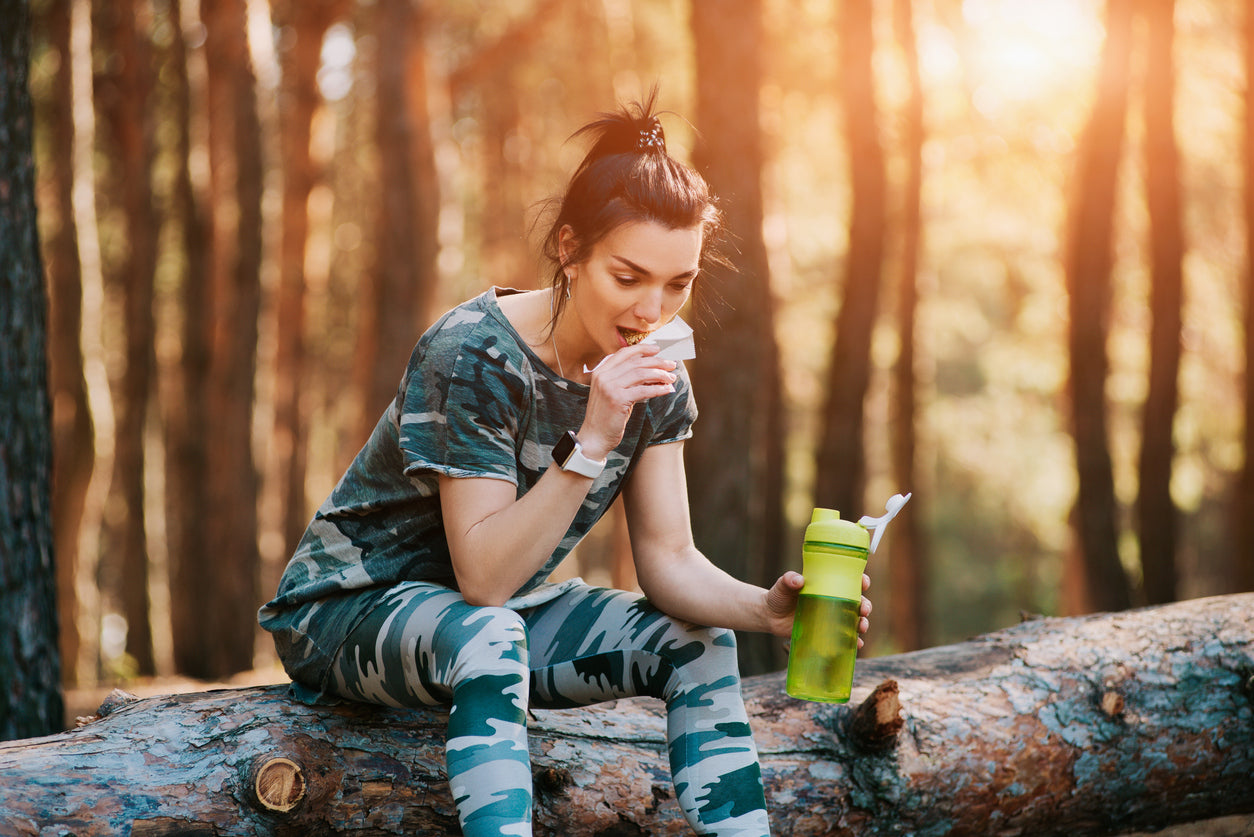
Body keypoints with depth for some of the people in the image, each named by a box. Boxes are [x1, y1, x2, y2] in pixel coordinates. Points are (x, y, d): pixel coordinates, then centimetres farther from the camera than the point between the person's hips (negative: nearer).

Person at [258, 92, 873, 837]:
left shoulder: (656, 378, -7)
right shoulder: (475, 356, -27)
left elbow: (669, 560, -9)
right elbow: (483, 581, -30)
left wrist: (765, 608, -29)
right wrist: (592, 442, -38)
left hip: (495, 613, 7)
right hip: (350, 609, -7)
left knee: (700, 646, -9)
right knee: (489, 637, -37)